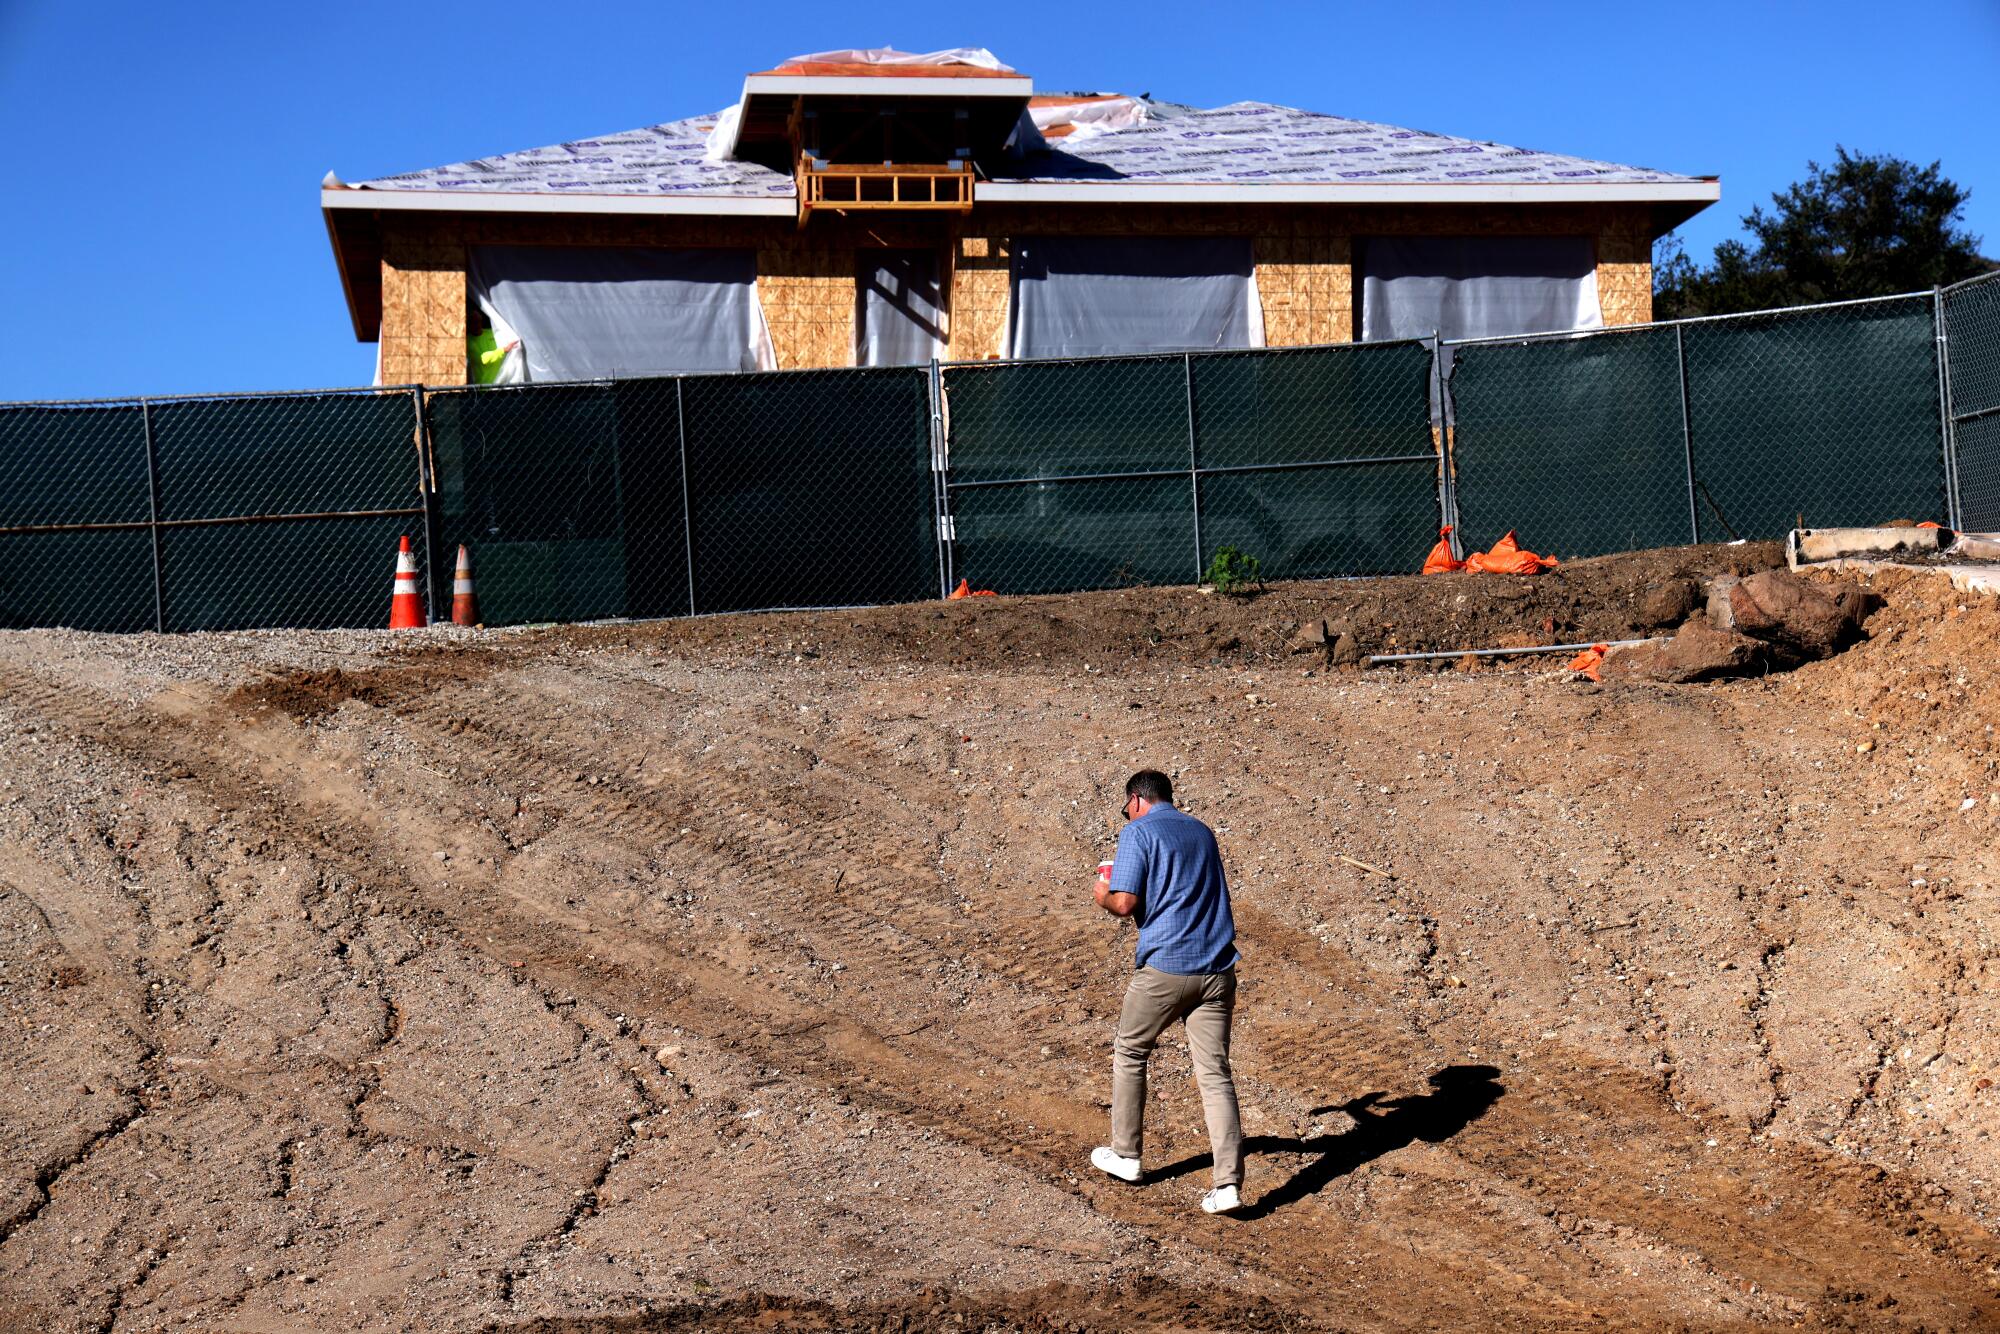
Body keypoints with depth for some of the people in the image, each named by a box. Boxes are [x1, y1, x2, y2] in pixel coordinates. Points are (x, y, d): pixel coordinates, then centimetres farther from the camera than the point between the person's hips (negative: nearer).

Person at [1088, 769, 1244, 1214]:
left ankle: (1125, 1155, 28)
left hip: (1165, 968, -5)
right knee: (1215, 1073, 3)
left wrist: (1103, 896, 9)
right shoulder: (1201, 832, 17)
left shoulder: (1138, 833, -4)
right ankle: (1229, 1183, -7)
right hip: (1217, 968, 5)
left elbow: (1125, 904, -14)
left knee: (1129, 1053, 18)